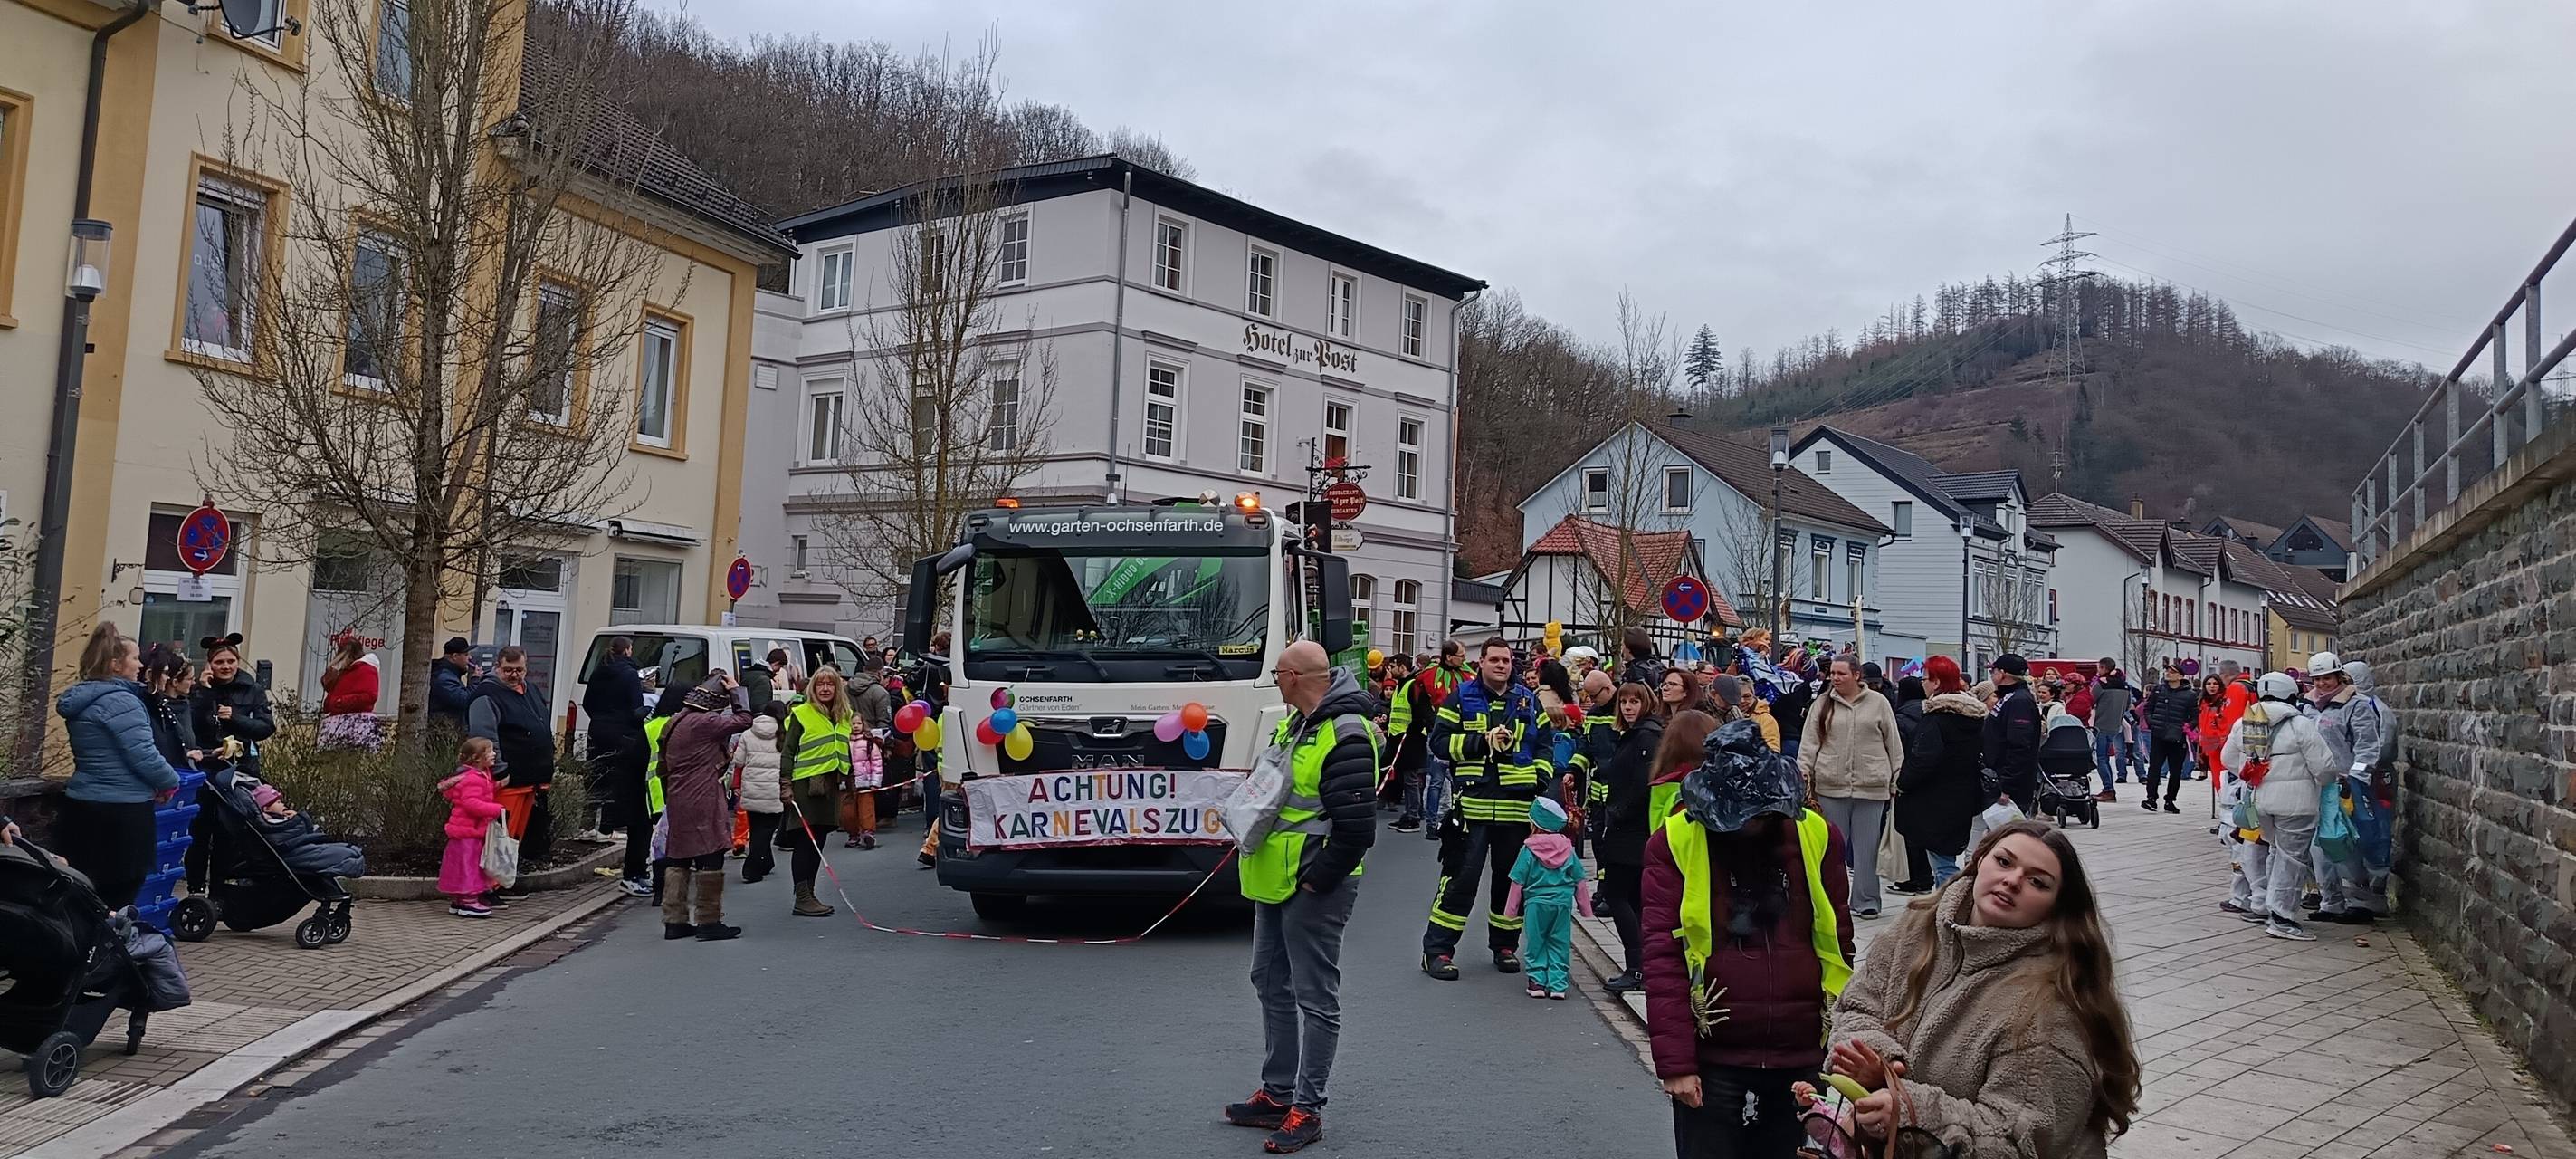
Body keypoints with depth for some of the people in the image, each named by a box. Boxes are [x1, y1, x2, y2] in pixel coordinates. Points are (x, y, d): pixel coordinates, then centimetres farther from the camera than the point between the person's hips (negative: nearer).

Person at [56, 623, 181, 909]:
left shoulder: (80, 701, 12)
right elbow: (144, 755, -17)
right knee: (119, 897, -1)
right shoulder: (121, 702, -16)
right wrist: (171, 782, -2)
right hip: (122, 813, -9)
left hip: (81, 806, 9)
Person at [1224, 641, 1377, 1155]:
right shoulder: (1294, 723, 11)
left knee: (1315, 998, -1)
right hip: (1276, 881, 10)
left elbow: (1357, 827, -23)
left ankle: (1306, 1110, 6)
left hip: (1313, 887, -10)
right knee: (1272, 985, 17)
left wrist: (1316, 881, -18)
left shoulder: (1345, 736, -20)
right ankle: (1277, 1094, 28)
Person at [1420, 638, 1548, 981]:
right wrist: (1482, 741, -13)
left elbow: (1544, 745, 18)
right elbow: (1440, 740, -3)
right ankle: (1437, 949, 1)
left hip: (1517, 805, 4)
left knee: (1512, 877, 11)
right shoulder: (1462, 698, 2)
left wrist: (1541, 782, 3)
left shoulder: (1528, 701, 12)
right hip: (1472, 802, -4)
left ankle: (1505, 945, 26)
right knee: (1460, 877, -5)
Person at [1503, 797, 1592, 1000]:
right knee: (1559, 944, 10)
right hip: (1563, 903, 3)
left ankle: (1537, 981, 9)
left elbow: (1518, 881, -3)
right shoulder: (1568, 849, 3)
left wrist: (1511, 907, 7)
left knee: (1536, 944, 10)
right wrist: (1585, 904, 19)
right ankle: (1558, 984, 7)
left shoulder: (1529, 850, -7)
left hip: (1536, 903, -2)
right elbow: (1580, 880, 8)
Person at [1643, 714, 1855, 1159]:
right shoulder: (1674, 844, -6)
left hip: (1804, 1060, 3)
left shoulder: (1818, 837, 2)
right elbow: (1662, 955, -8)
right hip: (1711, 1062, -2)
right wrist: (1674, 1062, -13)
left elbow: (1839, 947, 8)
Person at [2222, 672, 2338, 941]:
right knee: (2292, 856, 1)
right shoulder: (2301, 725, -13)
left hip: (2261, 798, 6)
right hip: (2294, 802, -6)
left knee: (2276, 850, 22)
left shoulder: (2242, 724, 5)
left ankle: (2261, 906, 27)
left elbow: (2228, 758, 15)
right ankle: (2281, 918, 0)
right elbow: (2324, 766, -11)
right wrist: (2322, 782, 10)